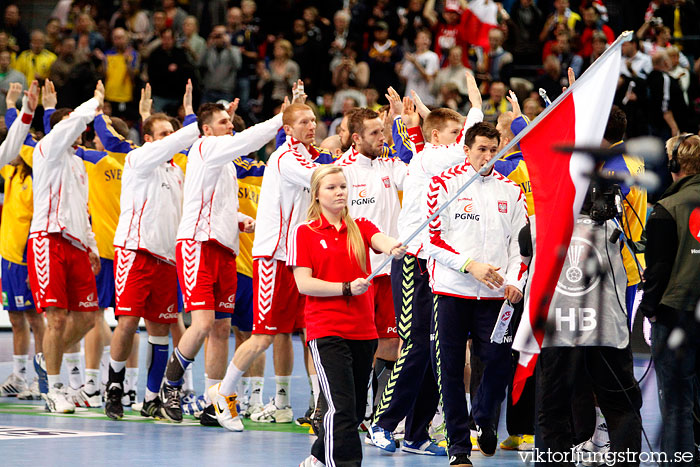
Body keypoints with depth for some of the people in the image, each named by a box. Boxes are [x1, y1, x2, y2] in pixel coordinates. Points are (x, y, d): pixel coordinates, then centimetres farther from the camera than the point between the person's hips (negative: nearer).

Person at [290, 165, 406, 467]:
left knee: (355, 408, 12)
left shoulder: (361, 228, 11)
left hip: (363, 331, 5)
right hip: (326, 331, -5)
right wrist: (347, 288, -16)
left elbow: (382, 241, -12)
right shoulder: (304, 232, 1)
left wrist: (393, 247, -36)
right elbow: (304, 283, -6)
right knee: (343, 406, -16)